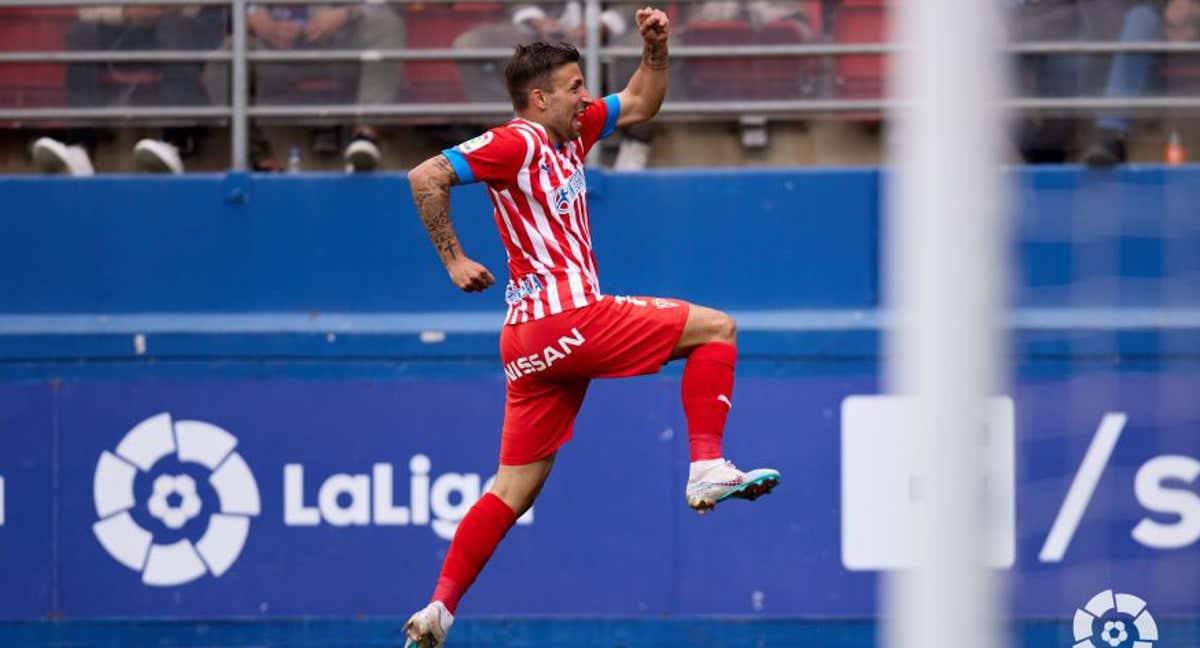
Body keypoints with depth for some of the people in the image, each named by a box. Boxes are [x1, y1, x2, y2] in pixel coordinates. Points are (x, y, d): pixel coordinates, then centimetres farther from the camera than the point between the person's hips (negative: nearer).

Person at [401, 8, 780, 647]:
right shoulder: (517, 143, -7)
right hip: (567, 317, -9)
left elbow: (641, 104, 31)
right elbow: (425, 177, -15)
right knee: (715, 328, 0)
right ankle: (707, 468, -8)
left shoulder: (569, 133, 19)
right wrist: (453, 260, -13)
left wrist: (655, 46, 14)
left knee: (513, 489, 8)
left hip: (531, 343, 9)